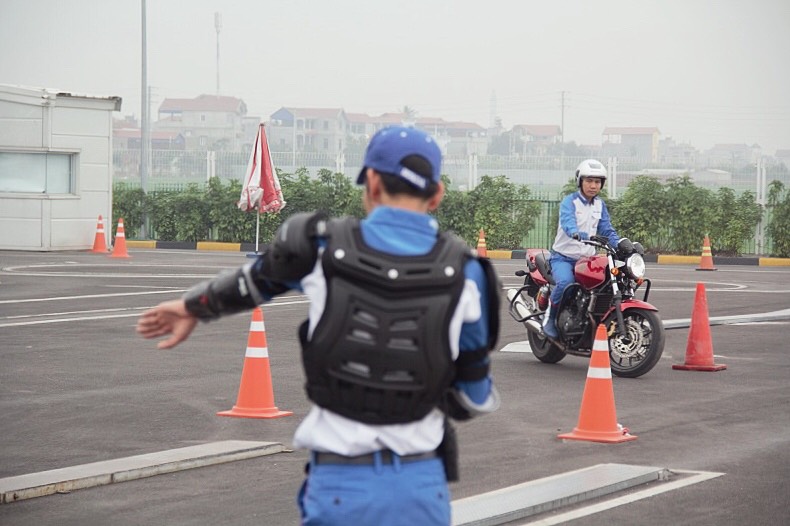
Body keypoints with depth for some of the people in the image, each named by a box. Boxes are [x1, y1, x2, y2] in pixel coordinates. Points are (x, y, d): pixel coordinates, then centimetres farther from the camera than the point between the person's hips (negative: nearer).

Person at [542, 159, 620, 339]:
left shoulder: (600, 205, 13)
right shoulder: (569, 202, -9)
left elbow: (606, 229, 8)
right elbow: (567, 222, -28)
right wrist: (577, 233, -51)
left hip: (587, 259, 6)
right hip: (563, 257, -6)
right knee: (565, 282, -35)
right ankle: (550, 317, -12)